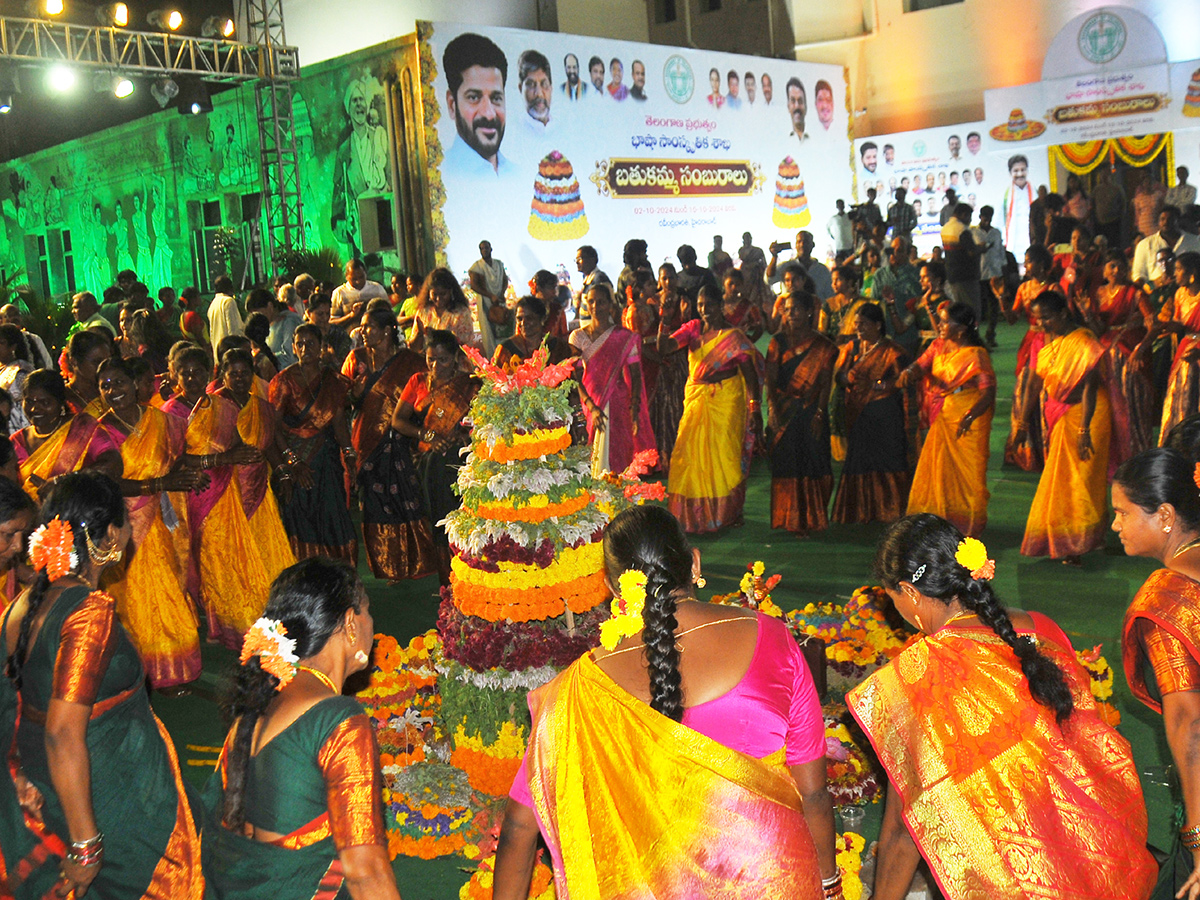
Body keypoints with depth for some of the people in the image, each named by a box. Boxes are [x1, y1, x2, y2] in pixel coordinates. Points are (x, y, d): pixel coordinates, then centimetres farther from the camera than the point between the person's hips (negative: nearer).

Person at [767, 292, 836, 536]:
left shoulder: (823, 346, 4)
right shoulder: (778, 342, 7)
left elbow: (826, 384, 0)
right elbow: (770, 379, 1)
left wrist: (819, 413, -11)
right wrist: (772, 407, -12)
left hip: (811, 413, -1)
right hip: (783, 412, 1)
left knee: (812, 464, -2)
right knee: (784, 464, 1)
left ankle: (810, 519, 9)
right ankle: (787, 518, 10)